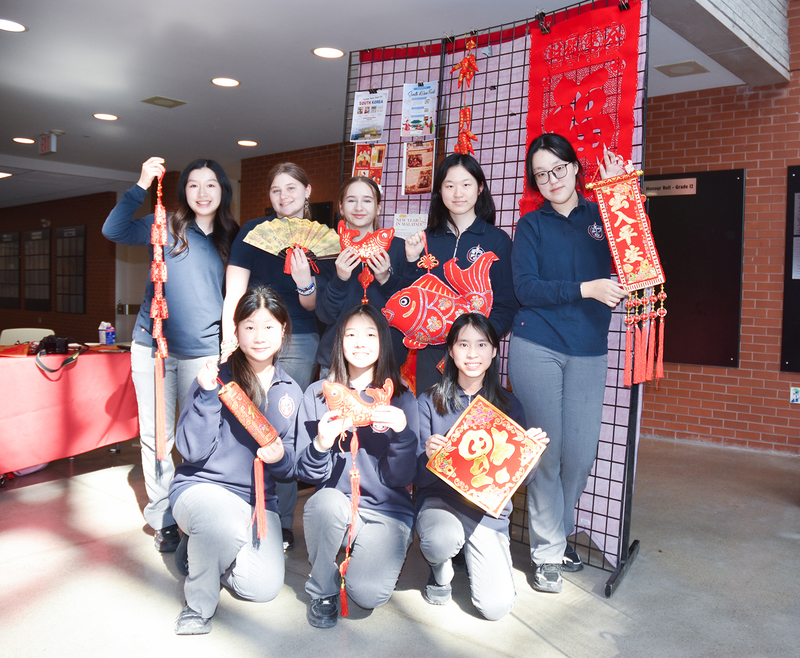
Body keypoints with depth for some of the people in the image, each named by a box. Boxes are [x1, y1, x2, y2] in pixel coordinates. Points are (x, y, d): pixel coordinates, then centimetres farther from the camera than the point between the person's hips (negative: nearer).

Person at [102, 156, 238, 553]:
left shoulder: (232, 240, 10)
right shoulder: (166, 227, 4)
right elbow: (113, 230, -10)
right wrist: (142, 186, -18)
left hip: (204, 352, 1)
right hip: (154, 345, -1)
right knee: (156, 435, 3)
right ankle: (163, 517, 16)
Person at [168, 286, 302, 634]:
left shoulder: (290, 392, 4)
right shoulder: (216, 378, -8)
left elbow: (290, 466, 10)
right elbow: (193, 451, -15)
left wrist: (281, 456, -14)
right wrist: (207, 395, -25)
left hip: (258, 498, 5)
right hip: (201, 486, -4)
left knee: (264, 587, -14)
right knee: (228, 524, -38)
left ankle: (203, 550, 18)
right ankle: (199, 602, -6)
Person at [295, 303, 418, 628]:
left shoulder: (401, 398, 0)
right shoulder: (317, 394, 1)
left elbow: (402, 477, -4)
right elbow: (306, 473, -2)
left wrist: (403, 432, -22)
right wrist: (321, 444, -22)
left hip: (386, 510, 0)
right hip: (333, 509, 1)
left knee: (368, 593, -23)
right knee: (329, 500, -34)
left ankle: (380, 554, 15)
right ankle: (322, 590, -6)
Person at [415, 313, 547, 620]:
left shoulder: (508, 405, 2)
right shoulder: (430, 401, -3)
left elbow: (522, 479, 3)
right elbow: (419, 476, -4)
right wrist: (428, 456, -26)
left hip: (488, 508, 1)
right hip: (439, 498, -1)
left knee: (496, 606, -14)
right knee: (443, 540, -37)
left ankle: (471, 556, 21)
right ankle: (440, 570, 4)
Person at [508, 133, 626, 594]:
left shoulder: (601, 216, 11)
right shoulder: (532, 225, 7)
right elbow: (526, 288, -5)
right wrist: (584, 288, -15)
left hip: (588, 352, 2)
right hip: (537, 349, -2)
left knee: (580, 453, 2)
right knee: (546, 449, 1)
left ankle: (558, 534, 26)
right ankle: (548, 551, 15)